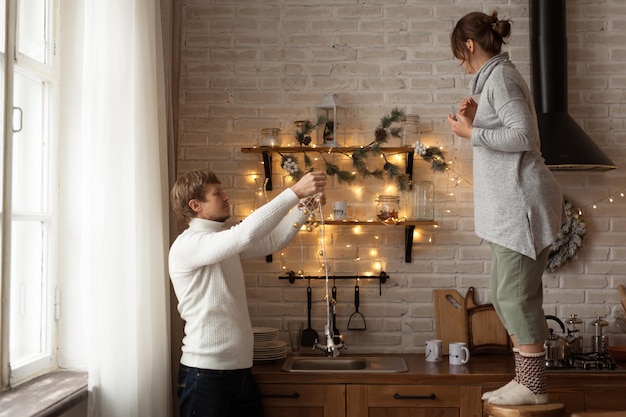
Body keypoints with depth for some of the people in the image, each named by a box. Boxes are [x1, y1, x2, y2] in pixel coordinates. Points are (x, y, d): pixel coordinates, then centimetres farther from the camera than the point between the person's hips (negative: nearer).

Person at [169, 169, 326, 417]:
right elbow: (247, 233, -27)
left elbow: (273, 240, 13)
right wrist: (295, 192, -25)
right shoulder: (187, 245, -15)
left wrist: (306, 206, -1)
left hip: (240, 370, 8)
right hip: (206, 374, -8)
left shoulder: (226, 245, 13)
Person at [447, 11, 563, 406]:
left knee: (516, 295, -6)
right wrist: (477, 120, 11)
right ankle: (525, 380, 19)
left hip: (521, 201, -11)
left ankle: (533, 386, 3)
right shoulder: (497, 76, 19)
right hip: (510, 203, 11)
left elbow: (524, 135, -21)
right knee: (505, 293, 13)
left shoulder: (500, 77, -11)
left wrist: (471, 132, -14)